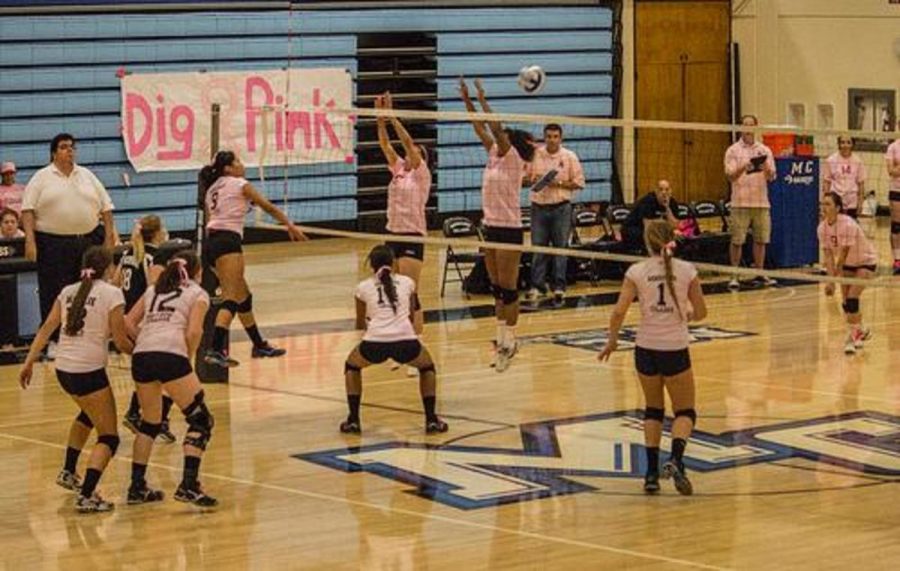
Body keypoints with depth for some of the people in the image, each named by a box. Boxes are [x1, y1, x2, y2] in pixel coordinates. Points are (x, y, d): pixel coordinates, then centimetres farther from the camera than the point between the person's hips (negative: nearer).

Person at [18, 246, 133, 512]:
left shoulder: (68, 291, 11)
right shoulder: (111, 293, -7)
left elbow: (46, 329, 6)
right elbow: (121, 341, -8)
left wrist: (29, 362, 9)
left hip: (63, 369, 7)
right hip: (90, 371, -7)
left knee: (89, 413, 35)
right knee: (108, 438, 2)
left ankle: (68, 472, 40)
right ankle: (87, 496, -16)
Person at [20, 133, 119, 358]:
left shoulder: (87, 176, 12)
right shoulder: (42, 178, 1)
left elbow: (105, 206, 13)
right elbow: (28, 210, -5)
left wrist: (109, 235, 6)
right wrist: (30, 240, -15)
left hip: (88, 241, 4)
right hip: (53, 244, -3)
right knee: (53, 293, -2)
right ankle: (54, 341, 6)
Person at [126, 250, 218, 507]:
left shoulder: (154, 289, 26)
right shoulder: (198, 294, 12)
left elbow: (129, 322, 17)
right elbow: (193, 331, -3)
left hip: (141, 358, 6)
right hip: (171, 356, -6)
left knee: (149, 423, 22)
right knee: (200, 420, 4)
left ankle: (137, 487, 21)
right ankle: (188, 485, -9)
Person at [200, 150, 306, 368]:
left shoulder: (212, 189, 22)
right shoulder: (239, 184, 2)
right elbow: (268, 207, 8)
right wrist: (290, 225, 17)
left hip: (211, 242, 8)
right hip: (228, 241, -8)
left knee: (243, 297, 19)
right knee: (232, 299, -16)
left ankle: (259, 345, 30)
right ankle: (215, 350, -31)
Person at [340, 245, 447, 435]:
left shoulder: (364, 287, 15)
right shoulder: (407, 282, 18)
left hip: (374, 343, 0)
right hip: (406, 342, 0)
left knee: (352, 366, 31)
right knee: (427, 367, 31)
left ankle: (353, 420, 20)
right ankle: (431, 420, 17)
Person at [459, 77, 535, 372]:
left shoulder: (513, 158, -10)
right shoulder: (495, 155, 10)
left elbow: (497, 129, -21)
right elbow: (481, 128, 10)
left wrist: (483, 101, -19)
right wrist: (467, 99, 4)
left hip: (509, 229, -8)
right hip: (491, 227, 8)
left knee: (508, 289, -4)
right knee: (497, 288, 11)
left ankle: (509, 340, 1)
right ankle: (502, 338, 18)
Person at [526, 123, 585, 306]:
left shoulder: (569, 157, 2)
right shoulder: (534, 155, 5)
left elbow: (579, 182, 1)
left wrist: (559, 183, -12)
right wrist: (533, 180, -11)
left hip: (561, 207, -1)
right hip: (539, 206, 1)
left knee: (560, 247, 1)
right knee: (538, 247, 1)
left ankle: (559, 287, 7)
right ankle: (537, 286, 7)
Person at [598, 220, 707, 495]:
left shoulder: (637, 272, -5)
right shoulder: (687, 270, -4)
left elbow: (619, 311, -10)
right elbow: (700, 313, 1)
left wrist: (612, 341, 5)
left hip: (646, 348, 1)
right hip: (676, 348, -1)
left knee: (653, 410, 19)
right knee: (685, 412, 11)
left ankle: (652, 473, 12)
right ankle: (675, 460, -17)